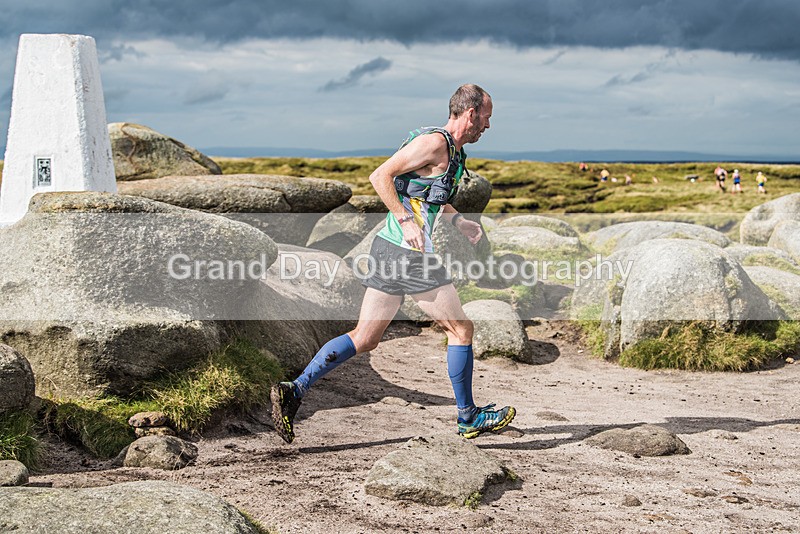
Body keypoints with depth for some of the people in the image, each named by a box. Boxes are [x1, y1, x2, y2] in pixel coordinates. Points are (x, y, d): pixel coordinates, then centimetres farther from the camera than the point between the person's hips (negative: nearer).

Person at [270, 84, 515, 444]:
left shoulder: (453, 151, 19)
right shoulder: (435, 142, -12)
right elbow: (380, 177, -17)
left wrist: (459, 222, 24)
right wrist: (407, 221, -22)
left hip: (389, 250, 10)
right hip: (410, 255, -10)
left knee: (364, 338, 7)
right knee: (461, 329, 4)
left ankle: (294, 390, 0)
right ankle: (468, 418, 16)